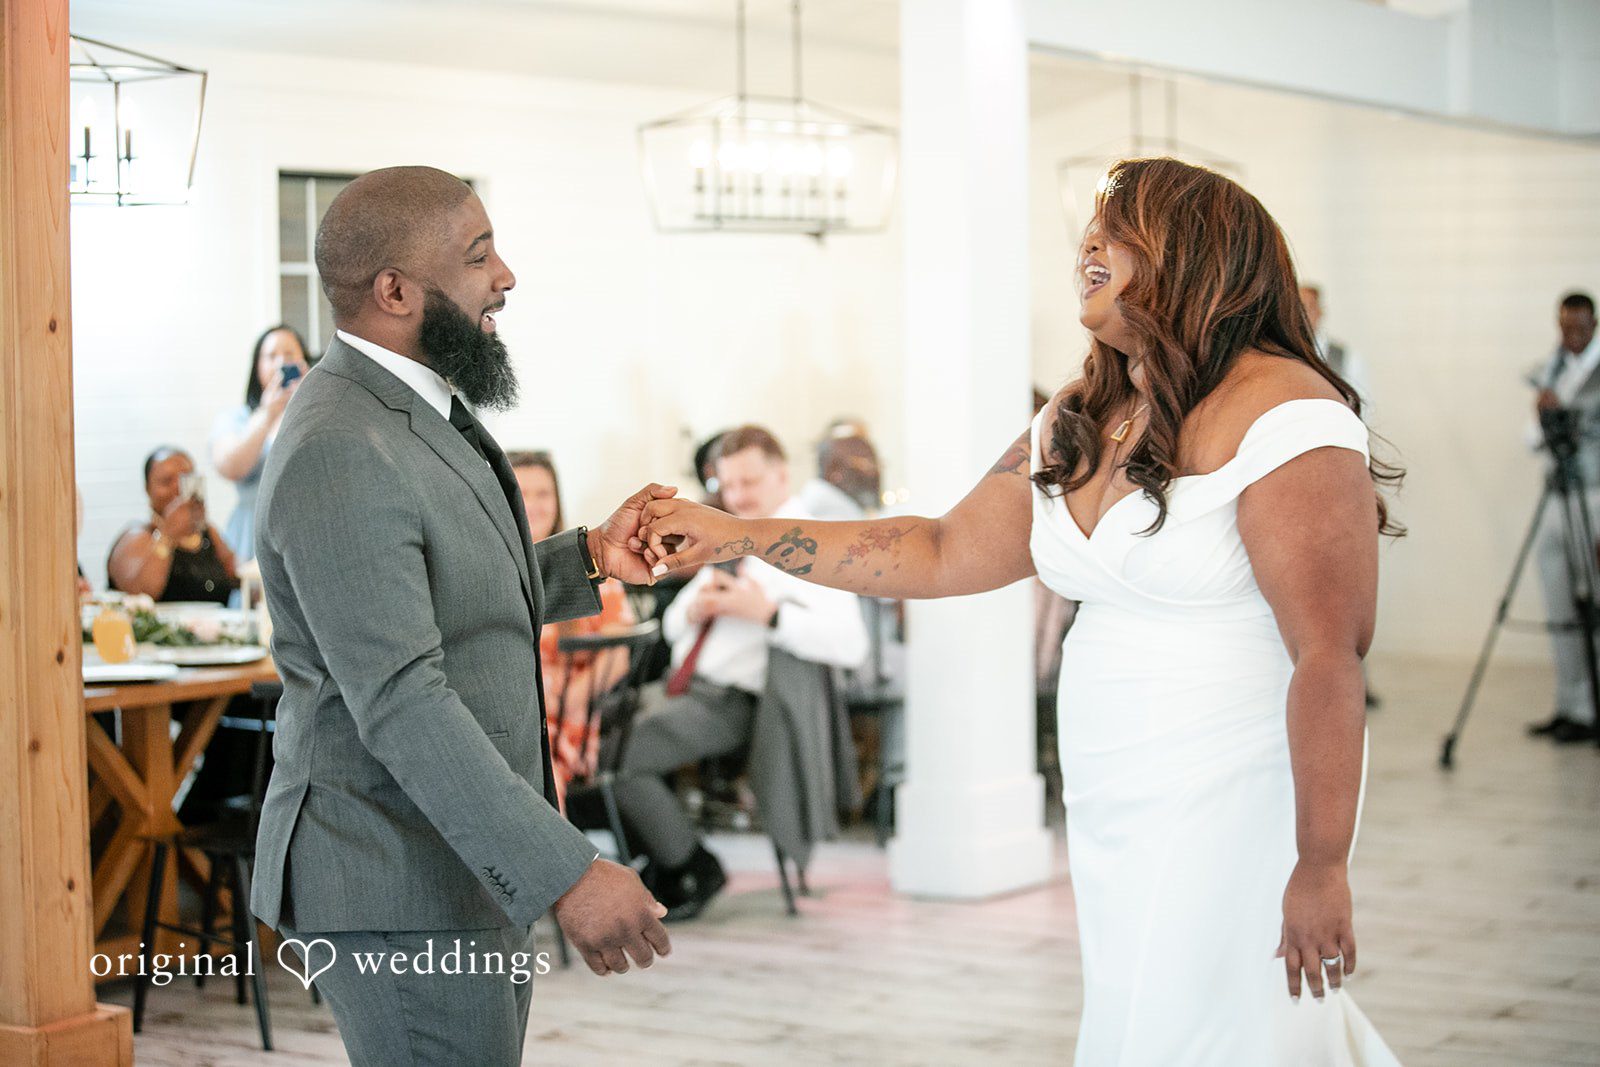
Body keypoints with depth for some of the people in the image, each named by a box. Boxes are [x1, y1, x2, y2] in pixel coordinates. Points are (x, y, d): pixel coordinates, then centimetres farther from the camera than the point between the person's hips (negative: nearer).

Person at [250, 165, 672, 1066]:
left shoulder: (413, 413, 10)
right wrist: (565, 874, -30)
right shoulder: (339, 455, -22)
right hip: (398, 894, -10)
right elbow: (401, 706, -28)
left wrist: (588, 559, 7)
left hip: (473, 866, 10)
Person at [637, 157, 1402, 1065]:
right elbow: (944, 556, 16)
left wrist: (1322, 865, -21)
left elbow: (1330, 655, -19)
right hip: (1112, 809, 8)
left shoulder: (1284, 418, -15)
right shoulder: (1080, 423, 12)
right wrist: (731, 535, 12)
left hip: (1234, 809, -8)